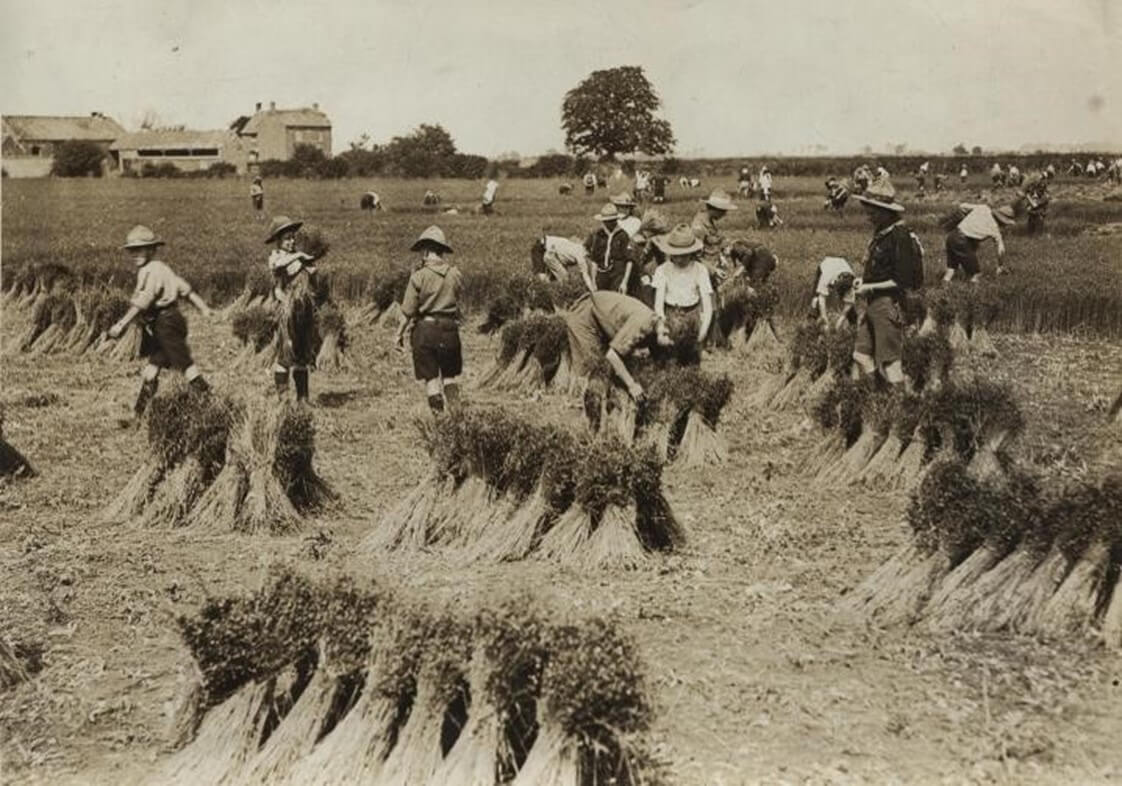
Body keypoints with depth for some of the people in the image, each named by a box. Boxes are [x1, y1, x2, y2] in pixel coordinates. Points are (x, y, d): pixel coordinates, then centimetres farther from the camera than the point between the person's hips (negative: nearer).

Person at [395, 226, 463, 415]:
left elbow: (408, 311, -8)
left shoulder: (419, 276, -11)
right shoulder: (455, 274, -2)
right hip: (450, 328, 3)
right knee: (450, 374, 17)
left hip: (425, 328, -3)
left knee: (431, 377, 6)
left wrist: (400, 334, 3)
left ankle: (439, 415, 6)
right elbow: (457, 301, 8)